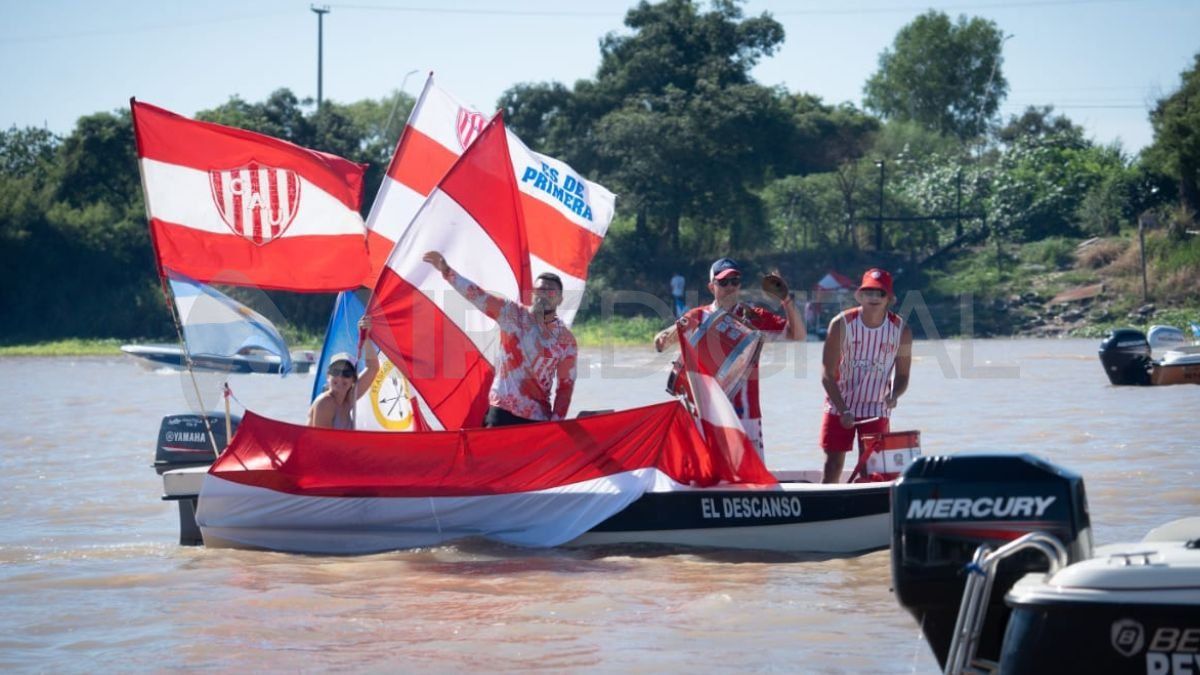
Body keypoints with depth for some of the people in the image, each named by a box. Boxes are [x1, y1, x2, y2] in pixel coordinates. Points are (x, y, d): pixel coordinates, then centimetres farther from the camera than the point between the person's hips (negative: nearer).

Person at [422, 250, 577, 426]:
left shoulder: (566, 341, 2)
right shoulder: (512, 314, 0)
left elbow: (566, 385, 5)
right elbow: (477, 295, -9)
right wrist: (447, 271, -21)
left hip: (537, 419, 1)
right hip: (502, 411, -1)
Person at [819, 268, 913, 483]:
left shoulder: (901, 330, -7)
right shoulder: (842, 324, -13)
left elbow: (902, 375, 1)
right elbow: (827, 374, -11)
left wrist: (893, 396, -21)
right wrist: (843, 411, -19)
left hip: (877, 410, 1)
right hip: (839, 407, -1)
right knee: (833, 464, -1)